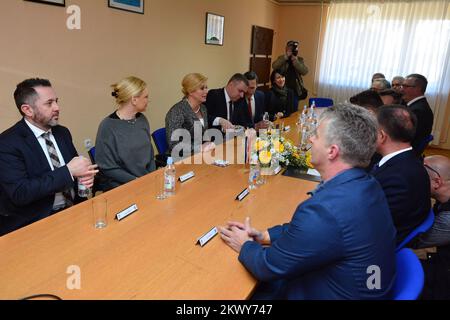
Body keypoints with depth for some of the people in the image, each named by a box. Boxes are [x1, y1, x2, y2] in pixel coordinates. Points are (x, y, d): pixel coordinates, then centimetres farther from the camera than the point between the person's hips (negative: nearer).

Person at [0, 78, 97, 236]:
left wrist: (85, 174, -9)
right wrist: (68, 171, -22)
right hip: (34, 222, -6)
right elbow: (20, 193, -19)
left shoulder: (62, 132, 9)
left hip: (73, 210, 6)